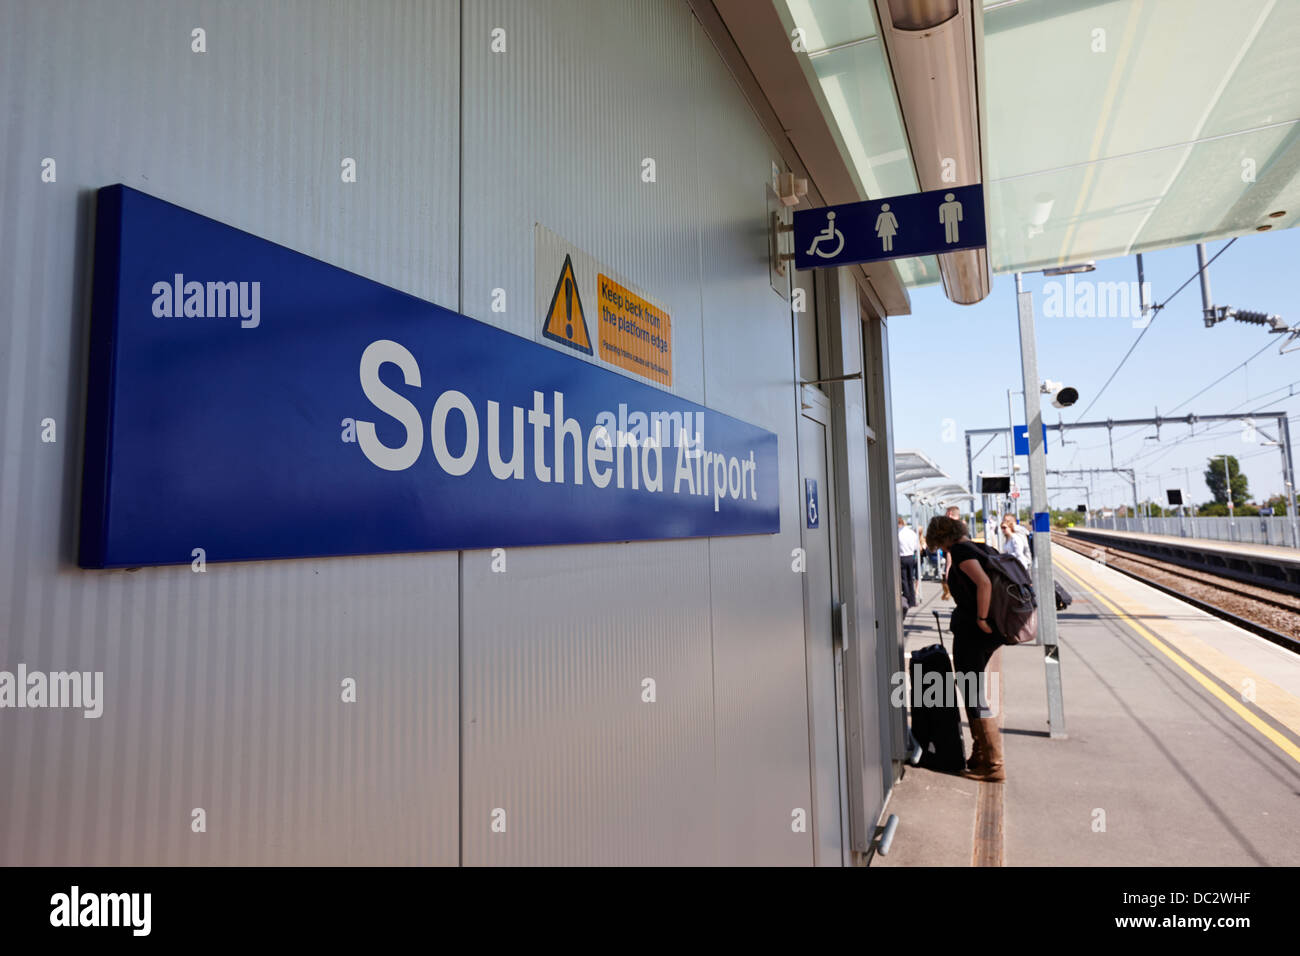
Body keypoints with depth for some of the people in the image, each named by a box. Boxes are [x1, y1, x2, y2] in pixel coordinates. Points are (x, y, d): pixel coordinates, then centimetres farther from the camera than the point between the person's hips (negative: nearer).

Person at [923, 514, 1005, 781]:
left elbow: (984, 583, -27)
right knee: (974, 693, 20)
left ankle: (993, 765, 5)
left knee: (975, 698, -1)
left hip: (971, 630, -10)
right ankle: (981, 756, 29)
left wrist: (981, 619, -20)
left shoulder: (961, 551, -13)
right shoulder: (979, 548, 14)